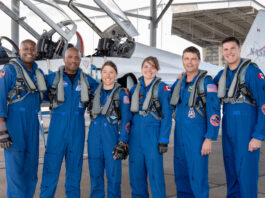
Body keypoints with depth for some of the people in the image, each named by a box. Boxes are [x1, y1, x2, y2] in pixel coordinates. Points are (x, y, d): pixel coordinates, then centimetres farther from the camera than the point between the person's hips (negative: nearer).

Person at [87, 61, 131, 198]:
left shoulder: (121, 94, 0)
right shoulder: (95, 91, 12)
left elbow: (125, 120, -4)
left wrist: (122, 143, -10)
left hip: (112, 134, -4)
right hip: (95, 135, 4)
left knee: (113, 175, -3)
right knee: (95, 173, 8)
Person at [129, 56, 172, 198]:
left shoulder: (162, 88, 0)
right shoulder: (134, 89, 14)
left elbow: (167, 115, -4)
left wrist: (163, 140, -11)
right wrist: (125, 138, 10)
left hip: (153, 135, -4)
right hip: (135, 135, 4)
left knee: (155, 173, -5)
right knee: (136, 174, 7)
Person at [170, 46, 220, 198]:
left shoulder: (206, 81, -6)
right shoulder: (179, 82, 12)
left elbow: (214, 112, -12)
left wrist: (209, 138, -17)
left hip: (197, 134, -6)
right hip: (179, 134, 7)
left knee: (197, 177, -6)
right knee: (181, 176, 12)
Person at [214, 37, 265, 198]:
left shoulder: (252, 71, -8)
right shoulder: (222, 74, 12)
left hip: (247, 129, -6)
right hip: (228, 130, 6)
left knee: (246, 173, -5)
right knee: (231, 172, 13)